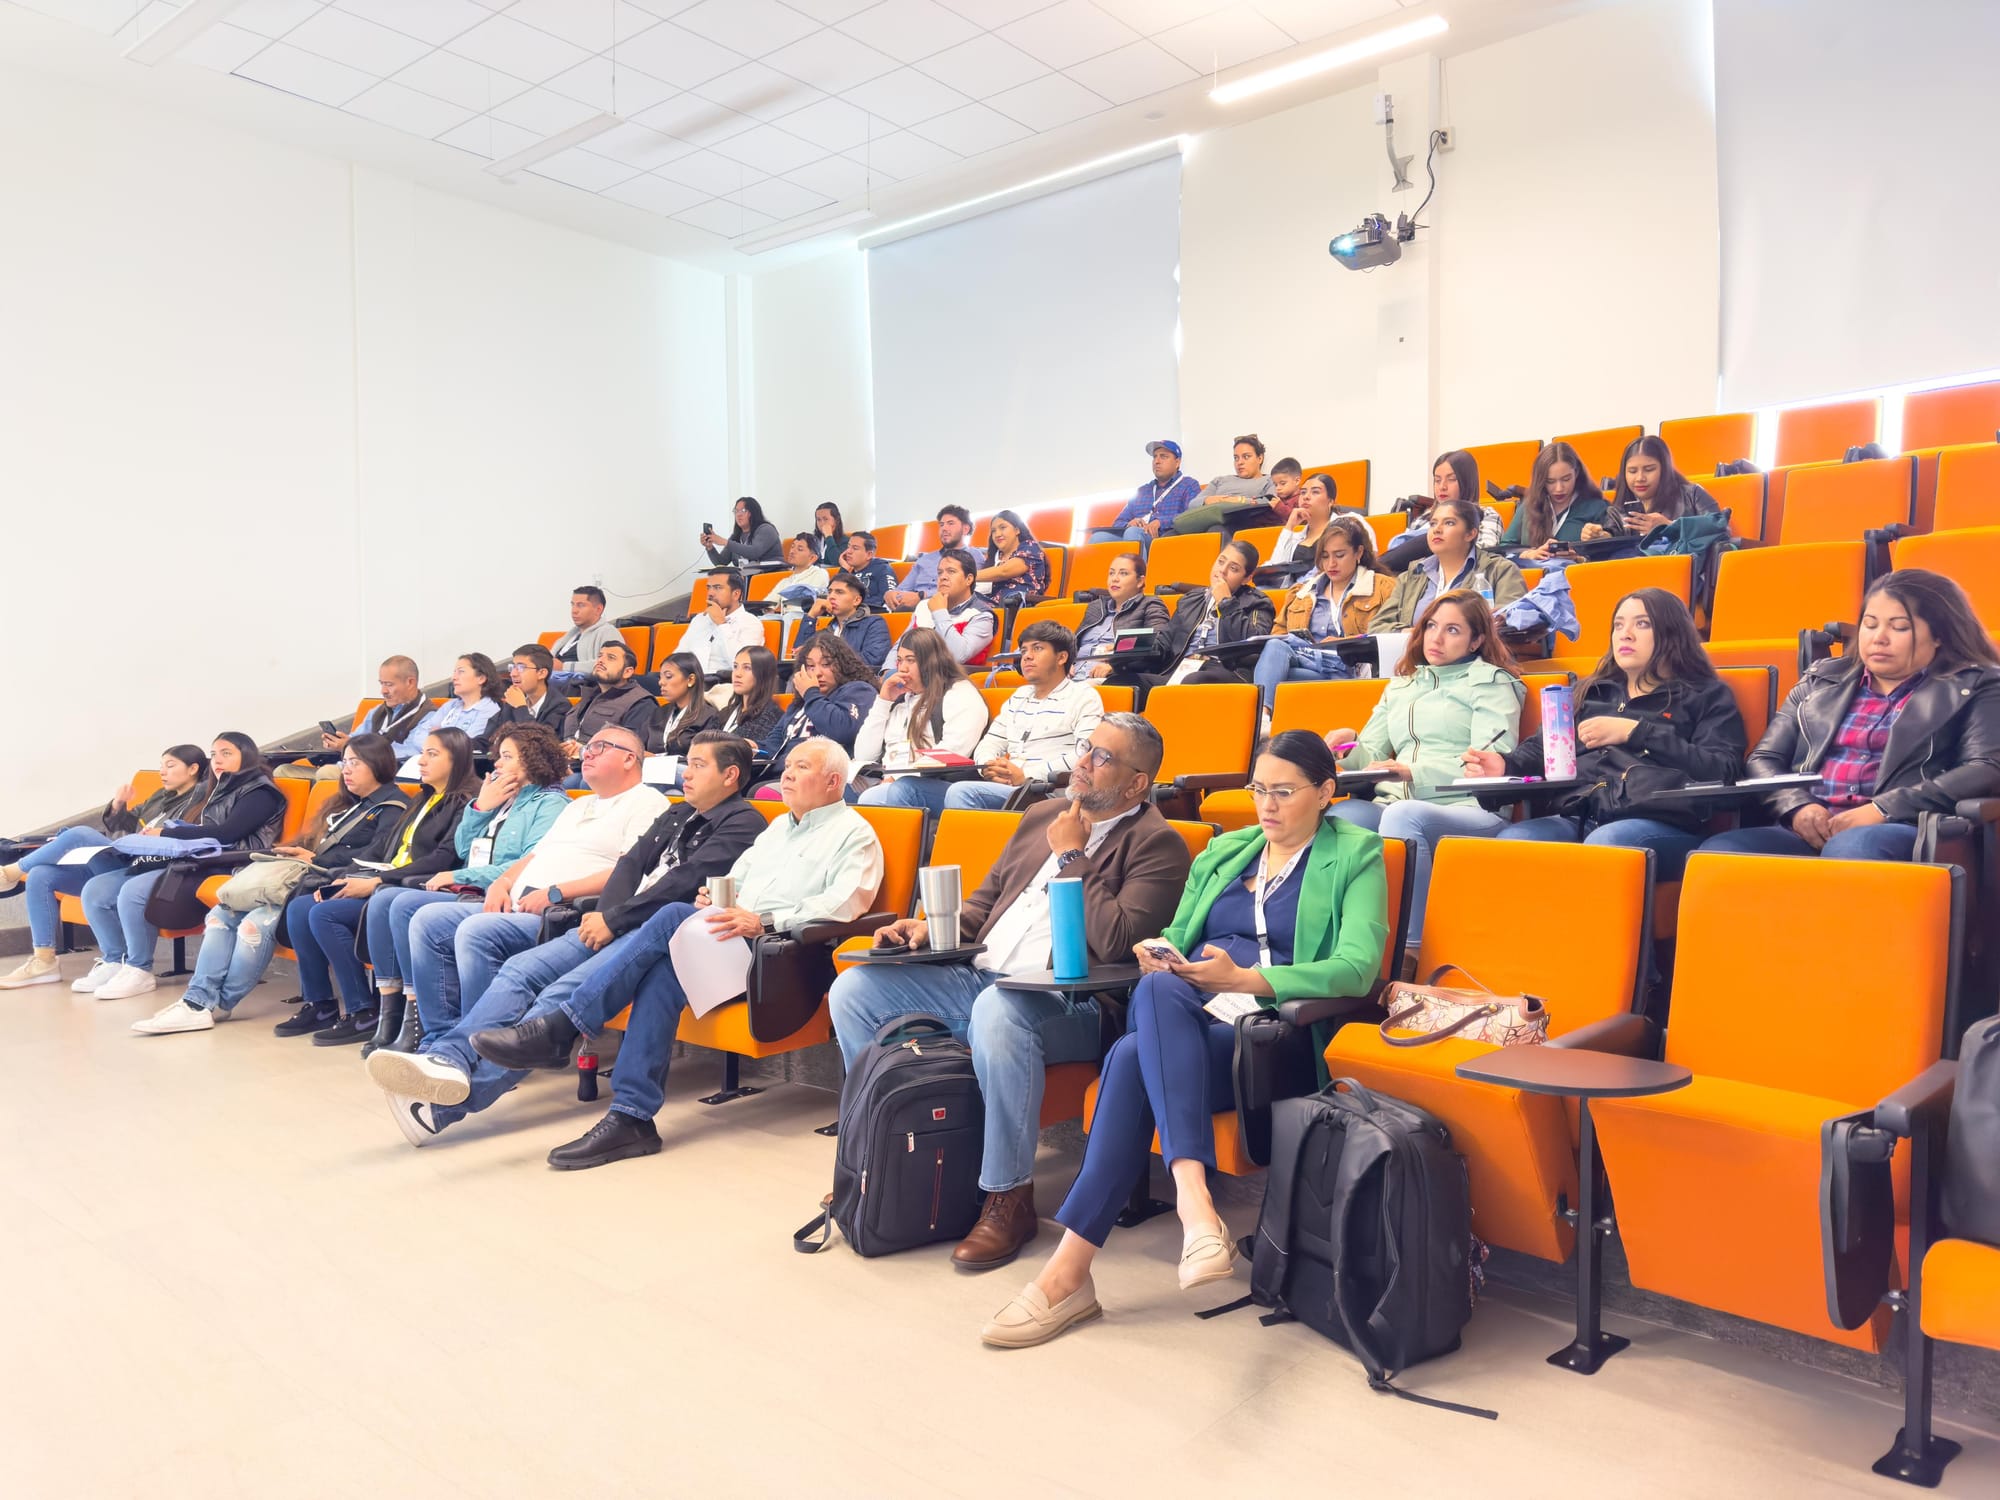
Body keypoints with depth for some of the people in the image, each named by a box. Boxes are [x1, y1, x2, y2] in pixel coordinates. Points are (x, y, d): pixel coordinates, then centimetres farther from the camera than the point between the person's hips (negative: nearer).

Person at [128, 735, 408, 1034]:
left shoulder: (392, 808, -1)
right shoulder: (342, 803, 28)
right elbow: (310, 843, 25)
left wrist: (316, 859, -11)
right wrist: (294, 853, 2)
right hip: (304, 878, 10)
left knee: (257, 922, -27)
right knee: (221, 914, -6)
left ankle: (219, 1004, -12)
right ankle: (200, 998, -13)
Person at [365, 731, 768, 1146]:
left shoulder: (742, 823, -1)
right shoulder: (678, 815, 26)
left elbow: (685, 881, -13)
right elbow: (633, 863, 15)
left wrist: (613, 920, -12)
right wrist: (603, 917, -4)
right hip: (619, 924, 9)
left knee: (561, 995, -25)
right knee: (522, 969, -10)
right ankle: (447, 1058, -25)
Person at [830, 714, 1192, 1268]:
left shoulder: (1156, 845, -4)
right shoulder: (1042, 815, 19)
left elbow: (1114, 942, -18)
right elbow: (985, 900, 25)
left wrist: (1072, 855, -11)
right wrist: (930, 927, 6)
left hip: (1065, 1002, -8)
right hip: (977, 977, 8)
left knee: (997, 1010, -40)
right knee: (853, 989, -2)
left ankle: (1009, 1199, -22)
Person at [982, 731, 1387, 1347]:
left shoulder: (1356, 856, 9)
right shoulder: (1223, 851, 25)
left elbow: (1357, 966, -6)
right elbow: (1178, 934, 24)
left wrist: (1245, 979, -19)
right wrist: (1158, 950, -3)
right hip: (1185, 1021, 5)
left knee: (1133, 1057, -33)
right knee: (1157, 989, -34)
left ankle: (1068, 1271, -33)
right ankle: (1194, 1202, -43)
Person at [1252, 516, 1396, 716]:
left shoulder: (1384, 589, 17)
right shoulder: (1301, 591, 30)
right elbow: (1278, 634, 30)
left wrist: (1343, 643, -8)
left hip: (1344, 671, -3)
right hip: (1300, 660, 4)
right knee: (1275, 646, -34)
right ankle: (1262, 713, -57)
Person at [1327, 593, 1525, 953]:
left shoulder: (1491, 681, 12)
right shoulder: (1400, 686, 30)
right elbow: (1372, 757, 25)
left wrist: (1413, 772, -15)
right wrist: (1349, 746, 0)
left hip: (1471, 812, -4)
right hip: (1394, 808, 4)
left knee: (1404, 814, -38)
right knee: (1339, 815, -29)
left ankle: (1404, 947, -41)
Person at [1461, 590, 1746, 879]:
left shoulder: (1707, 695, 18)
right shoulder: (1591, 692, 31)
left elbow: (1723, 771, 1)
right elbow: (1542, 748, 24)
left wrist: (1634, 732, -4)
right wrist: (1506, 764, 0)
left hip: (1659, 825, -3)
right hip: (1577, 817, 4)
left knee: (1603, 844, -40)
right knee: (1508, 842, -31)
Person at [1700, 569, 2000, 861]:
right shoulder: (1821, 681, 24)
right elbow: (1764, 759, 19)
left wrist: (1883, 810, -15)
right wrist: (1796, 805, -4)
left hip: (1900, 835, -3)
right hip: (1808, 834, 3)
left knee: (1853, 848, -40)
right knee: (1719, 852, -30)